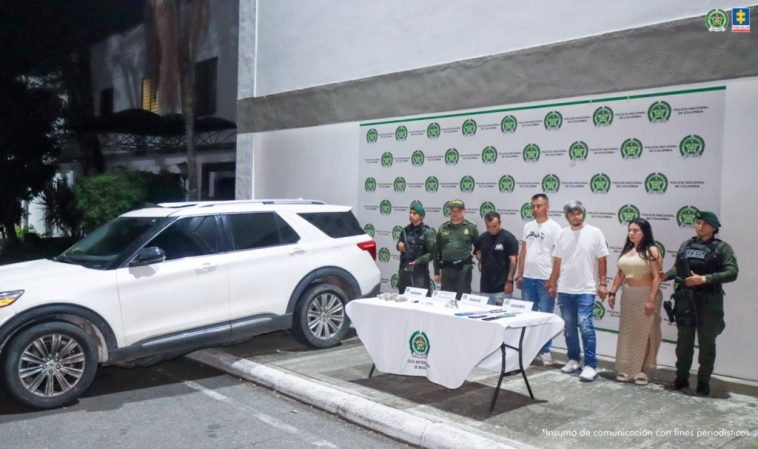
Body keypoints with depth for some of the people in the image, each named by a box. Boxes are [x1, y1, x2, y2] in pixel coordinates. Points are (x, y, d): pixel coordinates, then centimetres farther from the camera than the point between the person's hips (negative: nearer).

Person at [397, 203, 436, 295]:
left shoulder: (427, 232, -8)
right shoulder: (406, 230, 10)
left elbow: (432, 253, -12)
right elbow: (399, 245, 24)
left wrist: (418, 261, -21)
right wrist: (399, 245, 1)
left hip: (419, 271, -6)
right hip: (404, 270, 6)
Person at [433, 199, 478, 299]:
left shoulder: (471, 227, 2)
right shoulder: (443, 228, 8)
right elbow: (437, 251, 10)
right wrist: (436, 272, 9)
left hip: (463, 269, -2)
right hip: (446, 268, 3)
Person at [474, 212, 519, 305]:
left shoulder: (508, 238, -8)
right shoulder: (482, 238, 7)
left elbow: (513, 260, -11)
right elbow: (477, 254, 23)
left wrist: (509, 281, -15)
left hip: (502, 287, -5)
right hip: (485, 285, 5)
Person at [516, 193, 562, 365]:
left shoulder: (554, 227, -6)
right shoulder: (528, 226, 11)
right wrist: (519, 275, 12)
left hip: (545, 279, -5)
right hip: (528, 278, 5)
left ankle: (545, 351, 13)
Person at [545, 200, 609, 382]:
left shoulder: (595, 233, -4)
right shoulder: (562, 234, 6)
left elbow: (601, 260, -2)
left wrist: (602, 283, -6)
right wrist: (552, 283, 11)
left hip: (586, 289, -4)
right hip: (564, 289, 4)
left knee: (585, 325, -11)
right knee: (569, 326, 11)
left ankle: (590, 365, -5)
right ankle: (573, 360, 23)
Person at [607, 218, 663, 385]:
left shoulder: (652, 250, -10)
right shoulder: (626, 250, 10)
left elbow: (657, 277, -15)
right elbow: (620, 274, 14)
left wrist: (651, 299, -20)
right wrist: (612, 292, 8)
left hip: (645, 295, -6)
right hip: (628, 295, 6)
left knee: (644, 333, 0)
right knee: (627, 331, 9)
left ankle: (641, 370, 8)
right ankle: (626, 368, 17)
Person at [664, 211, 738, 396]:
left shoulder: (722, 247, -5)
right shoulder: (686, 244, 8)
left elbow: (732, 273, -14)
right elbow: (677, 268, 14)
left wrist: (704, 279, -22)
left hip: (708, 301, -4)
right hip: (685, 299, 4)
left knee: (706, 343, 6)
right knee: (683, 341, 13)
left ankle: (704, 382, 17)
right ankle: (682, 377, 26)